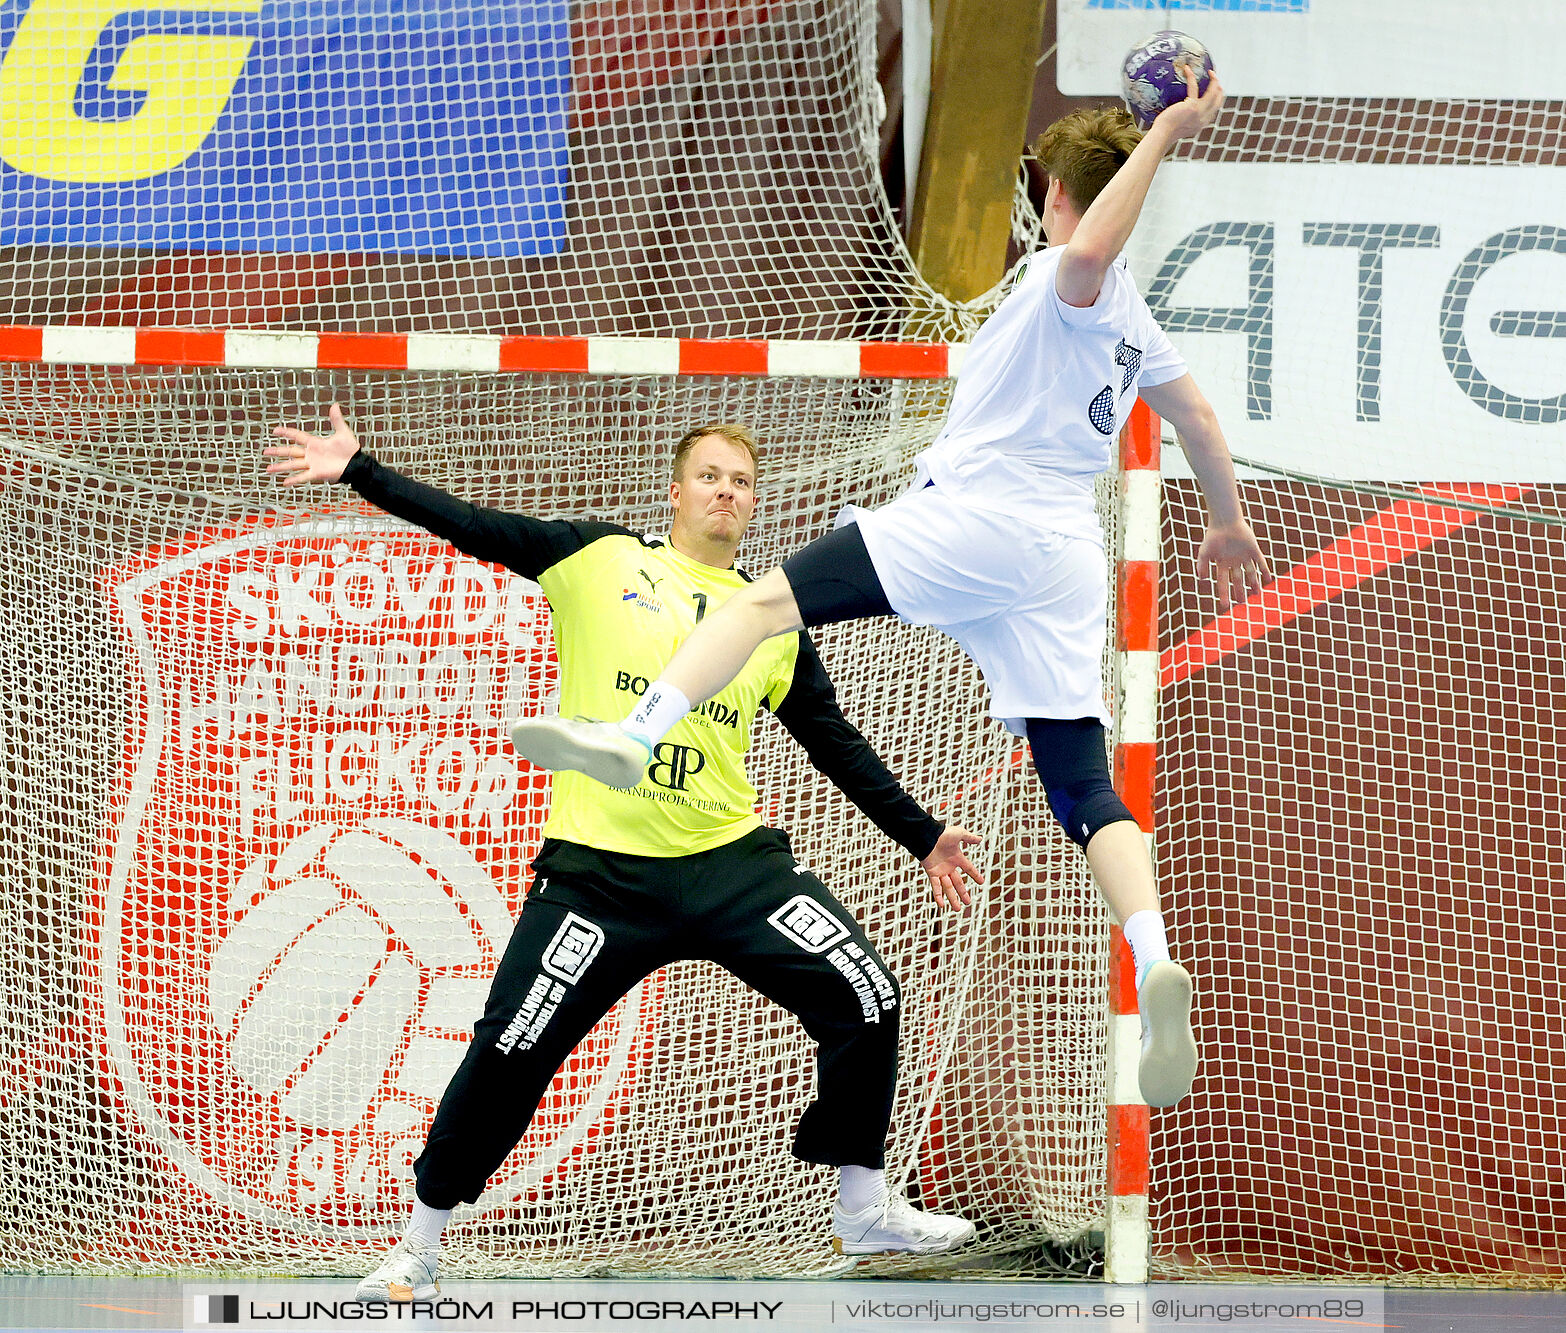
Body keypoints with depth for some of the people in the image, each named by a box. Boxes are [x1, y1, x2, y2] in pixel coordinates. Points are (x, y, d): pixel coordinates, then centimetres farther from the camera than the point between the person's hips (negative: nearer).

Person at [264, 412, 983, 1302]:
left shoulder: (774, 622, 13)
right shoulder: (601, 560, 5)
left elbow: (839, 747, 19)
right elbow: (470, 527, 2)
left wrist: (924, 836, 16)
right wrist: (358, 470, -6)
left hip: (732, 861, 3)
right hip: (601, 866, -3)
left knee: (865, 998, -7)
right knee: (510, 1052, -8)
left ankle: (867, 1210, 10)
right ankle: (420, 1250, 7)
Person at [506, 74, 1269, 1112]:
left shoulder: (1068, 277, -3)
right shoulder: (1135, 321, 23)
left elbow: (1091, 249, -29)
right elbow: (1200, 421, 37)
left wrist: (1167, 133, -25)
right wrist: (1230, 524, 53)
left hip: (976, 517, -8)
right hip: (1065, 566, 8)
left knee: (767, 598, -11)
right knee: (1088, 795, 1)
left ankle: (634, 733, -32)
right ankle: (1156, 968, -20)